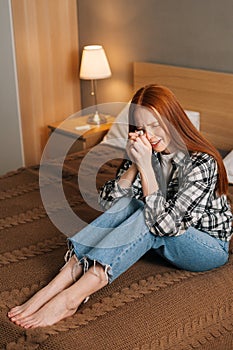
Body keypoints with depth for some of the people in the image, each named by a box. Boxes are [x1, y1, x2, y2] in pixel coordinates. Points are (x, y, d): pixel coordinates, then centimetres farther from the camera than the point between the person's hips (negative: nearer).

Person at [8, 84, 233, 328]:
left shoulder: (202, 162, -25)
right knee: (128, 202, -23)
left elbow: (164, 223, -33)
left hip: (209, 246, -5)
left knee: (145, 220, -31)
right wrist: (134, 164, -23)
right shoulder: (145, 152, -6)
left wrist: (146, 166, -36)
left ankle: (70, 298, -39)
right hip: (167, 239, 5)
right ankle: (54, 286, -33)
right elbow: (108, 202, -9)